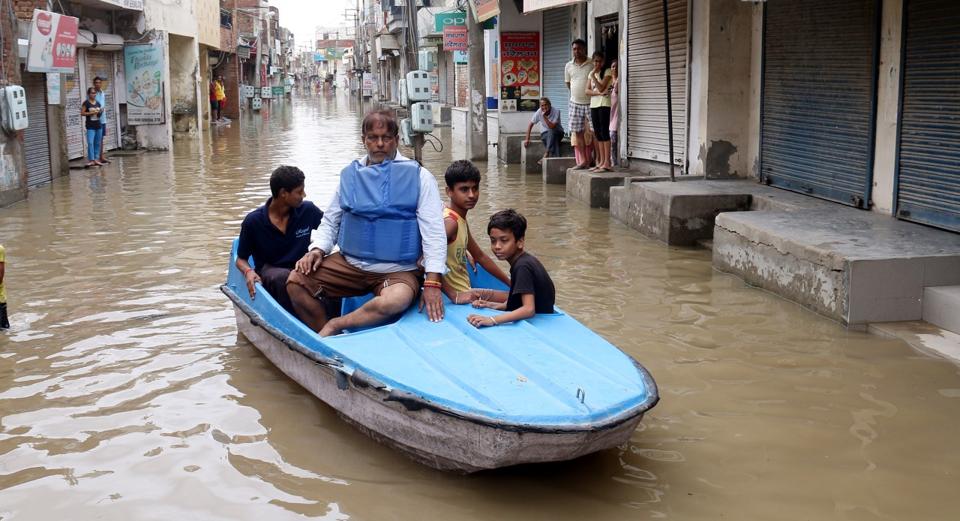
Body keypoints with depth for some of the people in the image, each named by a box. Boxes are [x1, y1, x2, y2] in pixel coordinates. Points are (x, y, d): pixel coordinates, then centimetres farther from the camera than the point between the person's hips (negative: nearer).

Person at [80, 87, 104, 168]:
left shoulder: (98, 103, 12)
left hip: (98, 125, 6)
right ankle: (91, 160, -9)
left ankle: (96, 159, 15)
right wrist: (91, 113, -16)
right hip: (90, 126, -6)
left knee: (98, 143, 8)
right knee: (90, 143, -11)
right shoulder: (86, 103, -4)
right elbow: (82, 113, -7)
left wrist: (100, 112, -4)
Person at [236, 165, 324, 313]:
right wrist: (249, 272, -19)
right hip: (269, 271, -2)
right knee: (285, 278, -39)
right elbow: (241, 259, 3)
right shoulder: (253, 221, -7)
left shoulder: (307, 210, -2)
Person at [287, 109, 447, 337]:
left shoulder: (418, 176, -2)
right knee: (296, 280, -15)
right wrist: (317, 249, -4)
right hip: (349, 264, 4)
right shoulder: (350, 174, 10)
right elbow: (330, 221, 18)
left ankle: (334, 326, -15)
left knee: (393, 302, -37)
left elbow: (434, 232, -7)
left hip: (398, 271, -4)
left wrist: (432, 283, -17)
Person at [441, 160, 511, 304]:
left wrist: (513, 285, 21)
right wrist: (454, 296, -33)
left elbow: (480, 257, 20)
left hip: (464, 291, 10)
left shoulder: (460, 220, 10)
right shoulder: (450, 222, -20)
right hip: (459, 295, -10)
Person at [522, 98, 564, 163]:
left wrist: (544, 117, -34)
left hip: (557, 133, -2)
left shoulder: (556, 111, -19)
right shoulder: (539, 112, -12)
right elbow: (530, 125, -2)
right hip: (545, 134, 2)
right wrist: (527, 139, -6)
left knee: (551, 132, -36)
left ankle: (546, 155, -38)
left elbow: (552, 126, -28)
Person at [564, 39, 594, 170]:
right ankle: (583, 161, 13)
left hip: (590, 103, -4)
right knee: (578, 133, 6)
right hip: (575, 103, 4)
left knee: (595, 132, -5)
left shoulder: (592, 64, -6)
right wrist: (576, 94, 13)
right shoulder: (568, 66, 7)